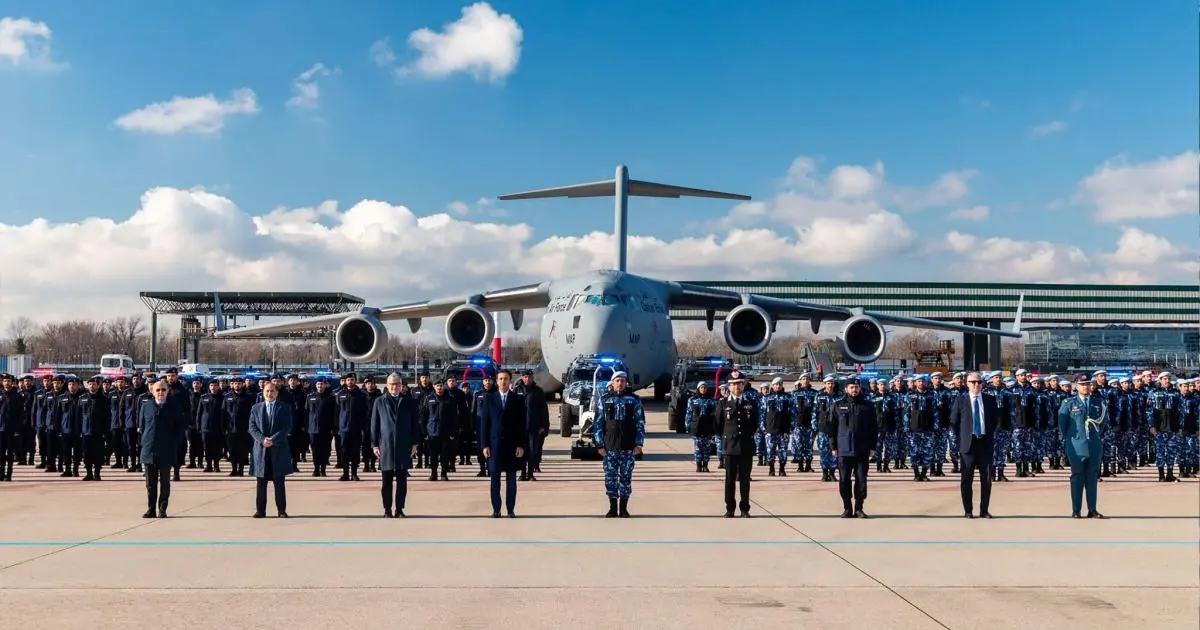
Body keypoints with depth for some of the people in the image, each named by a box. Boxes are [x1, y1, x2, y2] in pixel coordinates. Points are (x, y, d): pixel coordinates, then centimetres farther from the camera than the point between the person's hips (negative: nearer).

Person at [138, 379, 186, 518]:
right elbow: (141, 426, 14)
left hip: (167, 452, -2)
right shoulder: (146, 405, 5)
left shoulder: (174, 406, -1)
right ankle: (151, 509, 14)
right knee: (150, 482, 6)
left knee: (165, 482, 3)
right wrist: (146, 440, 9)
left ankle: (162, 510, 9)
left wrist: (174, 442, 1)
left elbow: (181, 426, 5)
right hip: (149, 450, 2)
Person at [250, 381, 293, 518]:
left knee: (279, 482, 1)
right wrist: (262, 439, -12)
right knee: (261, 482, 4)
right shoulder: (256, 408, 11)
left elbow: (287, 427, -4)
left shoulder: (285, 407, 5)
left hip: (279, 449, -2)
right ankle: (260, 510, 10)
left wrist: (273, 440, -14)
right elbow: (252, 427, 4)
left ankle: (282, 510, 4)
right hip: (260, 449, 2)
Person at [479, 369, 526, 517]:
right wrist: (485, 445, -4)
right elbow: (484, 423, 3)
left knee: (511, 480, 5)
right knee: (495, 479, 3)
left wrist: (521, 445, -5)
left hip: (513, 445, 0)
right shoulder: (489, 398, 4)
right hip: (494, 444, 0)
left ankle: (511, 510, 10)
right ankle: (496, 509, 10)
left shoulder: (519, 399, 3)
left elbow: (523, 424, 1)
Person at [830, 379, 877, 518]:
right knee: (844, 480, 2)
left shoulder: (868, 406, 6)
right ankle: (847, 508, 11)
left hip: (862, 450, 0)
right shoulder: (838, 405, 5)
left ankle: (859, 508, 12)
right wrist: (833, 447, 1)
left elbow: (873, 428, 7)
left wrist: (872, 447, 2)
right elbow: (832, 427, 5)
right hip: (844, 449, 0)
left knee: (861, 479, 3)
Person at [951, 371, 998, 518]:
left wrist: (990, 434, 10)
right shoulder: (960, 401, 2)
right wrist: (962, 437, 2)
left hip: (986, 443, 2)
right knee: (967, 478, 0)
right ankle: (968, 511, 6)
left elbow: (997, 420, 19)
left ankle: (984, 510, 12)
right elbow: (953, 422, 6)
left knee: (986, 478, 5)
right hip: (968, 444, -2)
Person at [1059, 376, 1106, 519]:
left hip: (1095, 446, 3)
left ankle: (1092, 510, 11)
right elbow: (1062, 422, 6)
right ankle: (1076, 511, 3)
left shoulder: (1099, 403, 7)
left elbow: (1104, 420, 18)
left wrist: (1098, 435, 14)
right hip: (1077, 446, -3)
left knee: (1092, 478, 5)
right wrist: (1068, 438, 10)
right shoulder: (1069, 403, -1)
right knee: (1077, 478, 0)